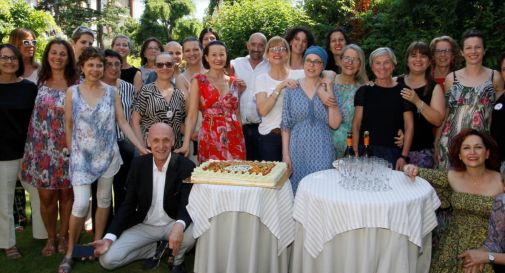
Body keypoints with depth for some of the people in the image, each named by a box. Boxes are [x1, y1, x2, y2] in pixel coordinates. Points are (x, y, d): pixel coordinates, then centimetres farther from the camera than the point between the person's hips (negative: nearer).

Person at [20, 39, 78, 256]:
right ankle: (50, 238, 22)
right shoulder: (40, 82, 5)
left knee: (66, 193, 7)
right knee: (46, 195, 3)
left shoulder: (76, 84, -1)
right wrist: (33, 146, 7)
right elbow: (33, 114, 11)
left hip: (67, 147, -1)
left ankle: (63, 236, 25)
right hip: (43, 147, 2)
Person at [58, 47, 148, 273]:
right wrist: (71, 153, 2)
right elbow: (68, 125, 3)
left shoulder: (112, 92, 1)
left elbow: (123, 122, 0)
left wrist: (141, 147, -6)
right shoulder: (72, 92, -1)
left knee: (104, 199, 10)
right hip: (82, 155, -2)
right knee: (81, 203, -9)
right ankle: (70, 252, 9)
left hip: (108, 154, 2)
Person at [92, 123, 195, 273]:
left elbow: (188, 204, -20)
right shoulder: (138, 164, -6)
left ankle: (178, 260, 1)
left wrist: (179, 226, -45)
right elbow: (129, 204, -3)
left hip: (173, 224, -2)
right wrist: (109, 237, -15)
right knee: (107, 260, -13)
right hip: (144, 226, 2)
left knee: (191, 232, -35)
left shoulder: (186, 166, -16)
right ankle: (157, 248, 9)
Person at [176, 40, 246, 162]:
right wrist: (186, 144, -12)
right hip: (210, 139, -3)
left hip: (234, 139, 3)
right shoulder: (199, 81, 1)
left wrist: (241, 140, 13)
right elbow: (192, 115, -3)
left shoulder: (233, 82, 11)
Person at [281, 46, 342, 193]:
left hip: (322, 151, 0)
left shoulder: (328, 89, 3)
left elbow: (334, 124, -4)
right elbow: (286, 124, 1)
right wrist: (285, 153, -2)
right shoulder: (292, 89, 1)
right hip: (298, 149, 0)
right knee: (297, 190, 5)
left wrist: (331, 97, -11)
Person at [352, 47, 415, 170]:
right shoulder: (364, 91, 7)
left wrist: (404, 156, -5)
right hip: (366, 151, 0)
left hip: (393, 152, 0)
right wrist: (355, 153, -5)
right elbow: (356, 124, 4)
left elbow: (409, 126, 3)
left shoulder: (402, 92, 5)